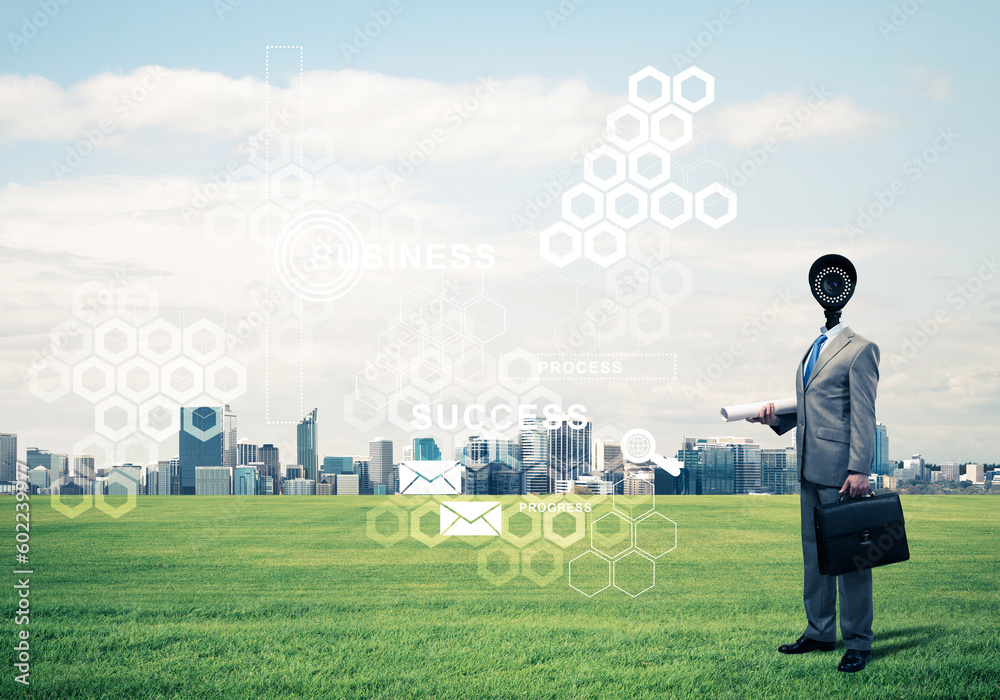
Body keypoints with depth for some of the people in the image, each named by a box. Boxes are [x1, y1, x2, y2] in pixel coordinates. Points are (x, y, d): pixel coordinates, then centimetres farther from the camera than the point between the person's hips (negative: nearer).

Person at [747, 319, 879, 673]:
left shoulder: (860, 349, -7)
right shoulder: (812, 352, 18)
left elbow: (863, 414, -13)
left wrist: (859, 469, -18)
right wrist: (775, 416, 4)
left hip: (841, 471, -8)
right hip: (810, 469, 9)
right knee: (814, 551, 13)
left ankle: (858, 643, 3)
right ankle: (819, 632, 23)